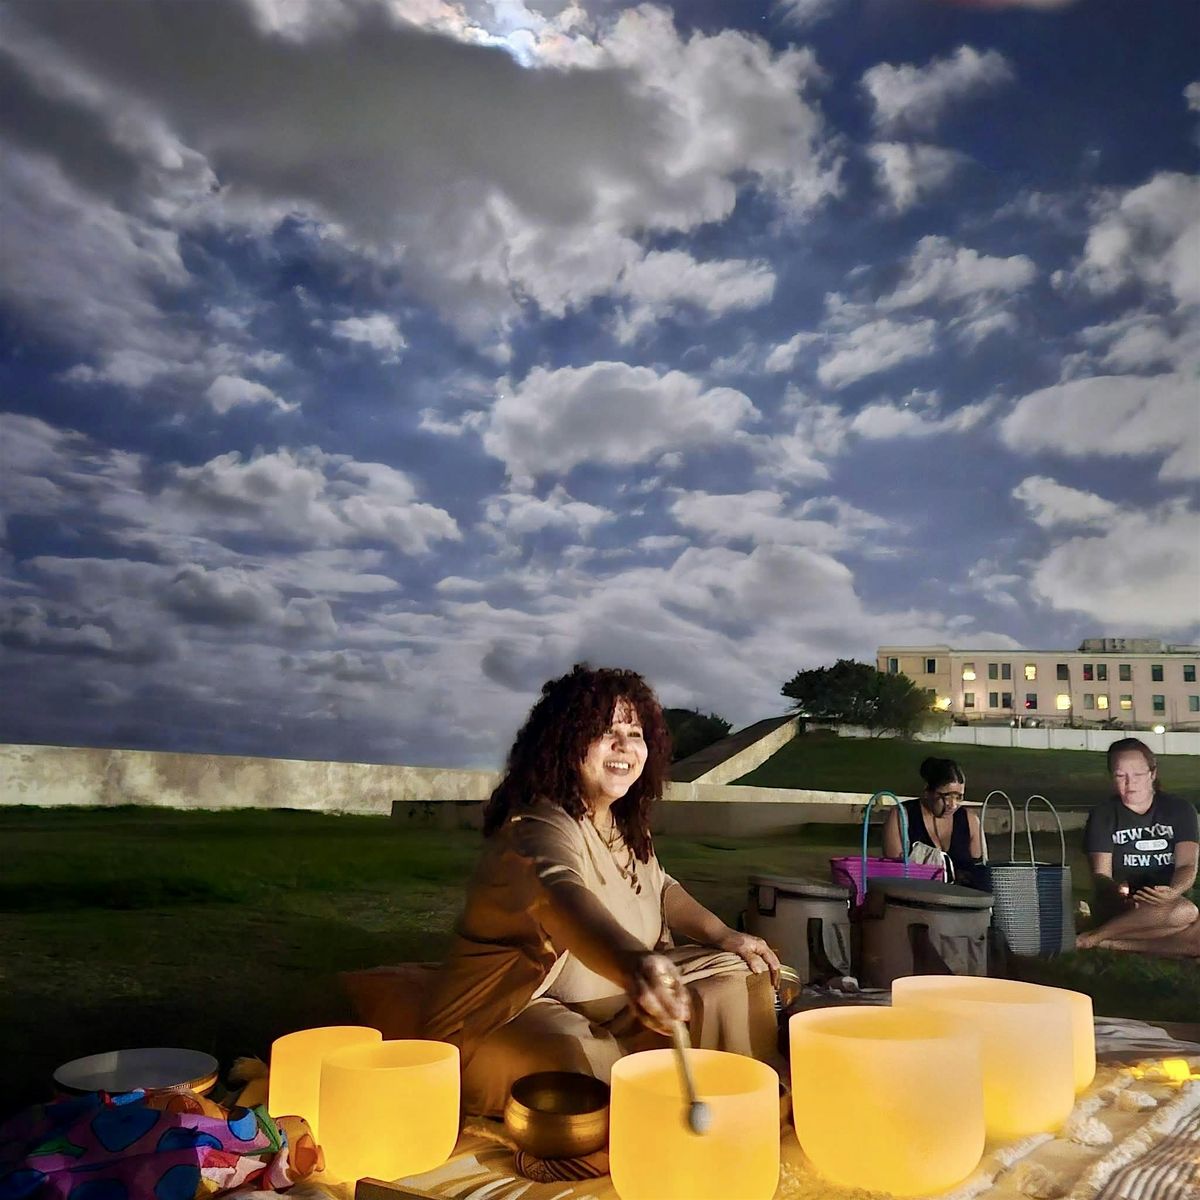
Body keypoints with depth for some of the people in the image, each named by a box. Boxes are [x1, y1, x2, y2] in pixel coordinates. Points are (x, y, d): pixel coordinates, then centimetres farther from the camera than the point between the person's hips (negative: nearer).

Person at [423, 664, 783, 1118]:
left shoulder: (626, 825, 3)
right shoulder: (542, 826, -26)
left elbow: (660, 888, 20)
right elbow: (564, 896, -48)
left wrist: (725, 937, 3)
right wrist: (633, 963, -68)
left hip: (612, 1000, 9)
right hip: (516, 1014, -9)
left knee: (738, 976, 3)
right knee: (585, 1062, -39)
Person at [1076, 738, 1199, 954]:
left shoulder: (1180, 809, 4)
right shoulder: (1103, 814, 1)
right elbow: (1100, 874, -7)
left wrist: (1173, 892, -31)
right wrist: (1116, 892, -32)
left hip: (1169, 903, 3)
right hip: (1120, 910, -2)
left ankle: (1114, 943, -22)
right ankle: (1095, 936, -22)